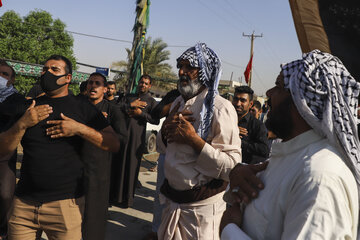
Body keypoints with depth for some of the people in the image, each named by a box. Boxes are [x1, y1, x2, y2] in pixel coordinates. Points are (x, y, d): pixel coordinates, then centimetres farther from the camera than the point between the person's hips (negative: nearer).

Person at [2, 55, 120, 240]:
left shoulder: (82, 107, 2)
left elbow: (114, 144, -4)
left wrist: (79, 129, -15)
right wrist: (23, 123, -9)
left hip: (65, 204, -3)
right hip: (23, 203, 4)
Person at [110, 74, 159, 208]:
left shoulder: (151, 101, 7)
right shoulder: (129, 97, 18)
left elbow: (156, 120, -5)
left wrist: (141, 113, -10)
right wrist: (130, 105, -9)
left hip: (137, 135, -3)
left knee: (131, 165, 0)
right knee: (118, 163, 3)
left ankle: (127, 198, 11)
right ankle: (115, 194, 15)